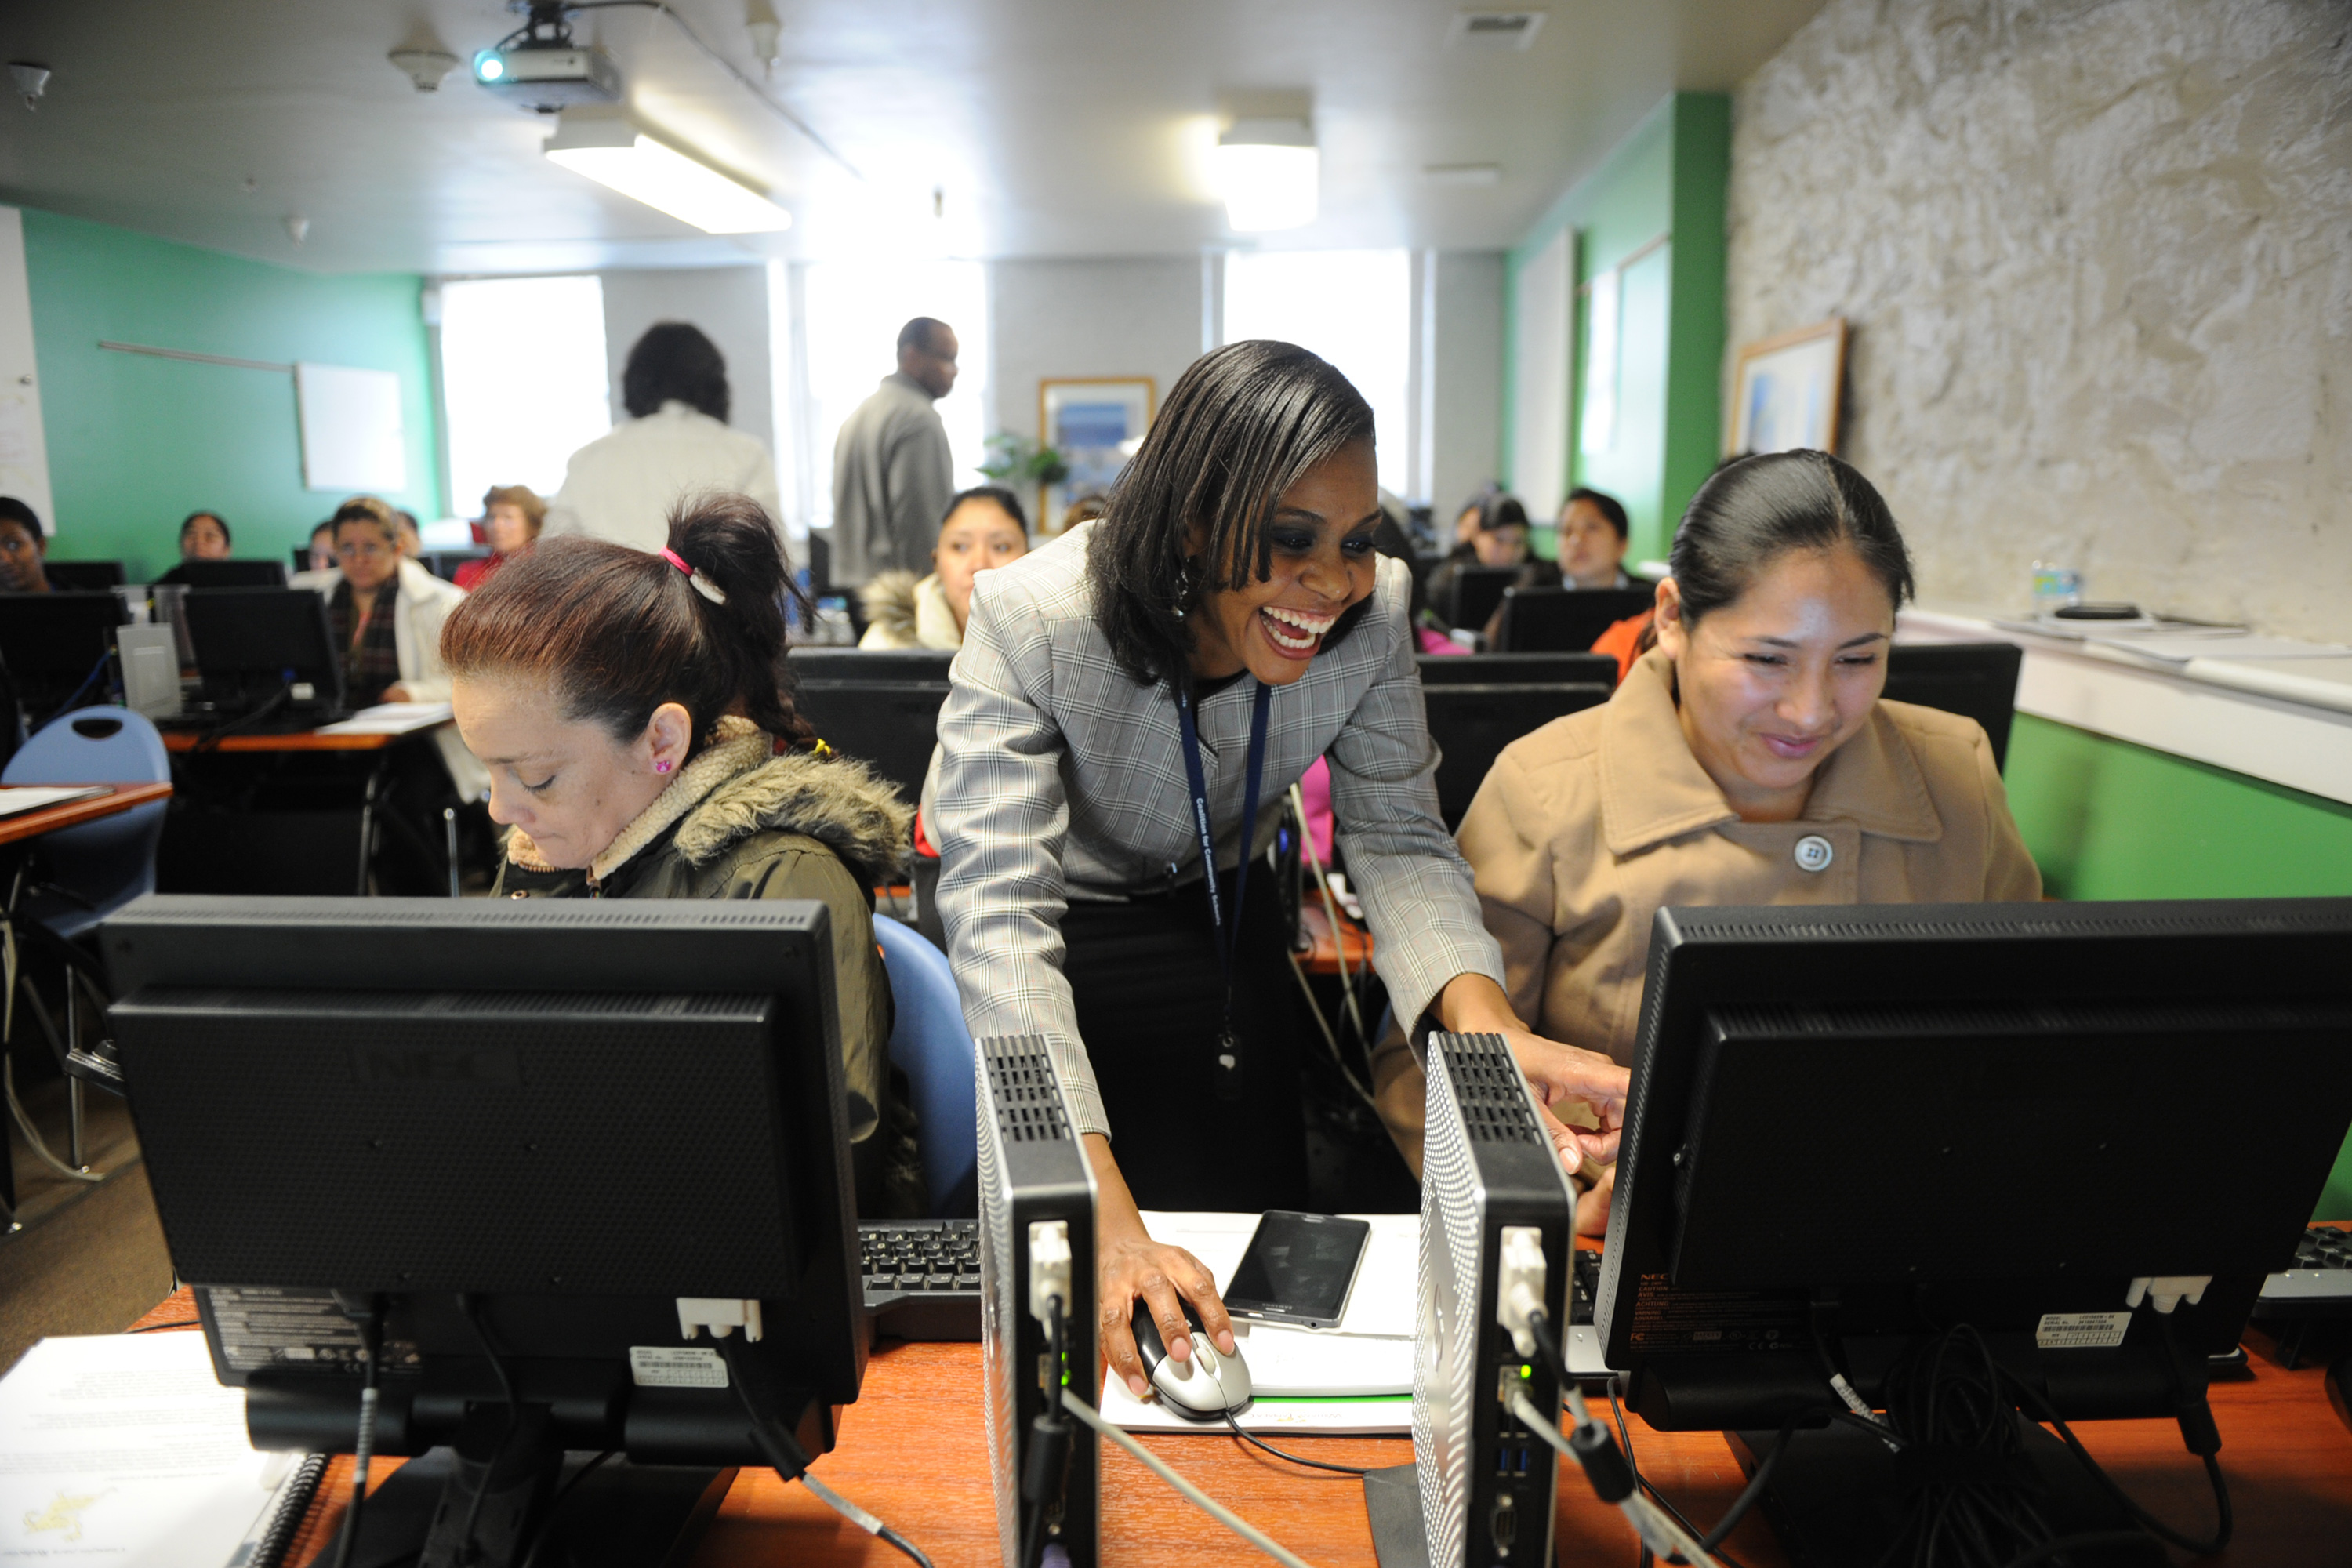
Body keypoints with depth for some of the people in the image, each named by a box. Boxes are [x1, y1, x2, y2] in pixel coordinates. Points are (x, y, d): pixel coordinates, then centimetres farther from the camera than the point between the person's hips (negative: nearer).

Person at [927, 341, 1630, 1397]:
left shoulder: (1372, 613, -23)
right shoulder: (1030, 620, -35)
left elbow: (1400, 842, -20)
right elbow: (1001, 908, -43)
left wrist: (1488, 1024, -43)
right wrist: (1099, 1218, -55)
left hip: (1220, 916, 4)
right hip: (1058, 936, -3)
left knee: (1262, 1227, 9)